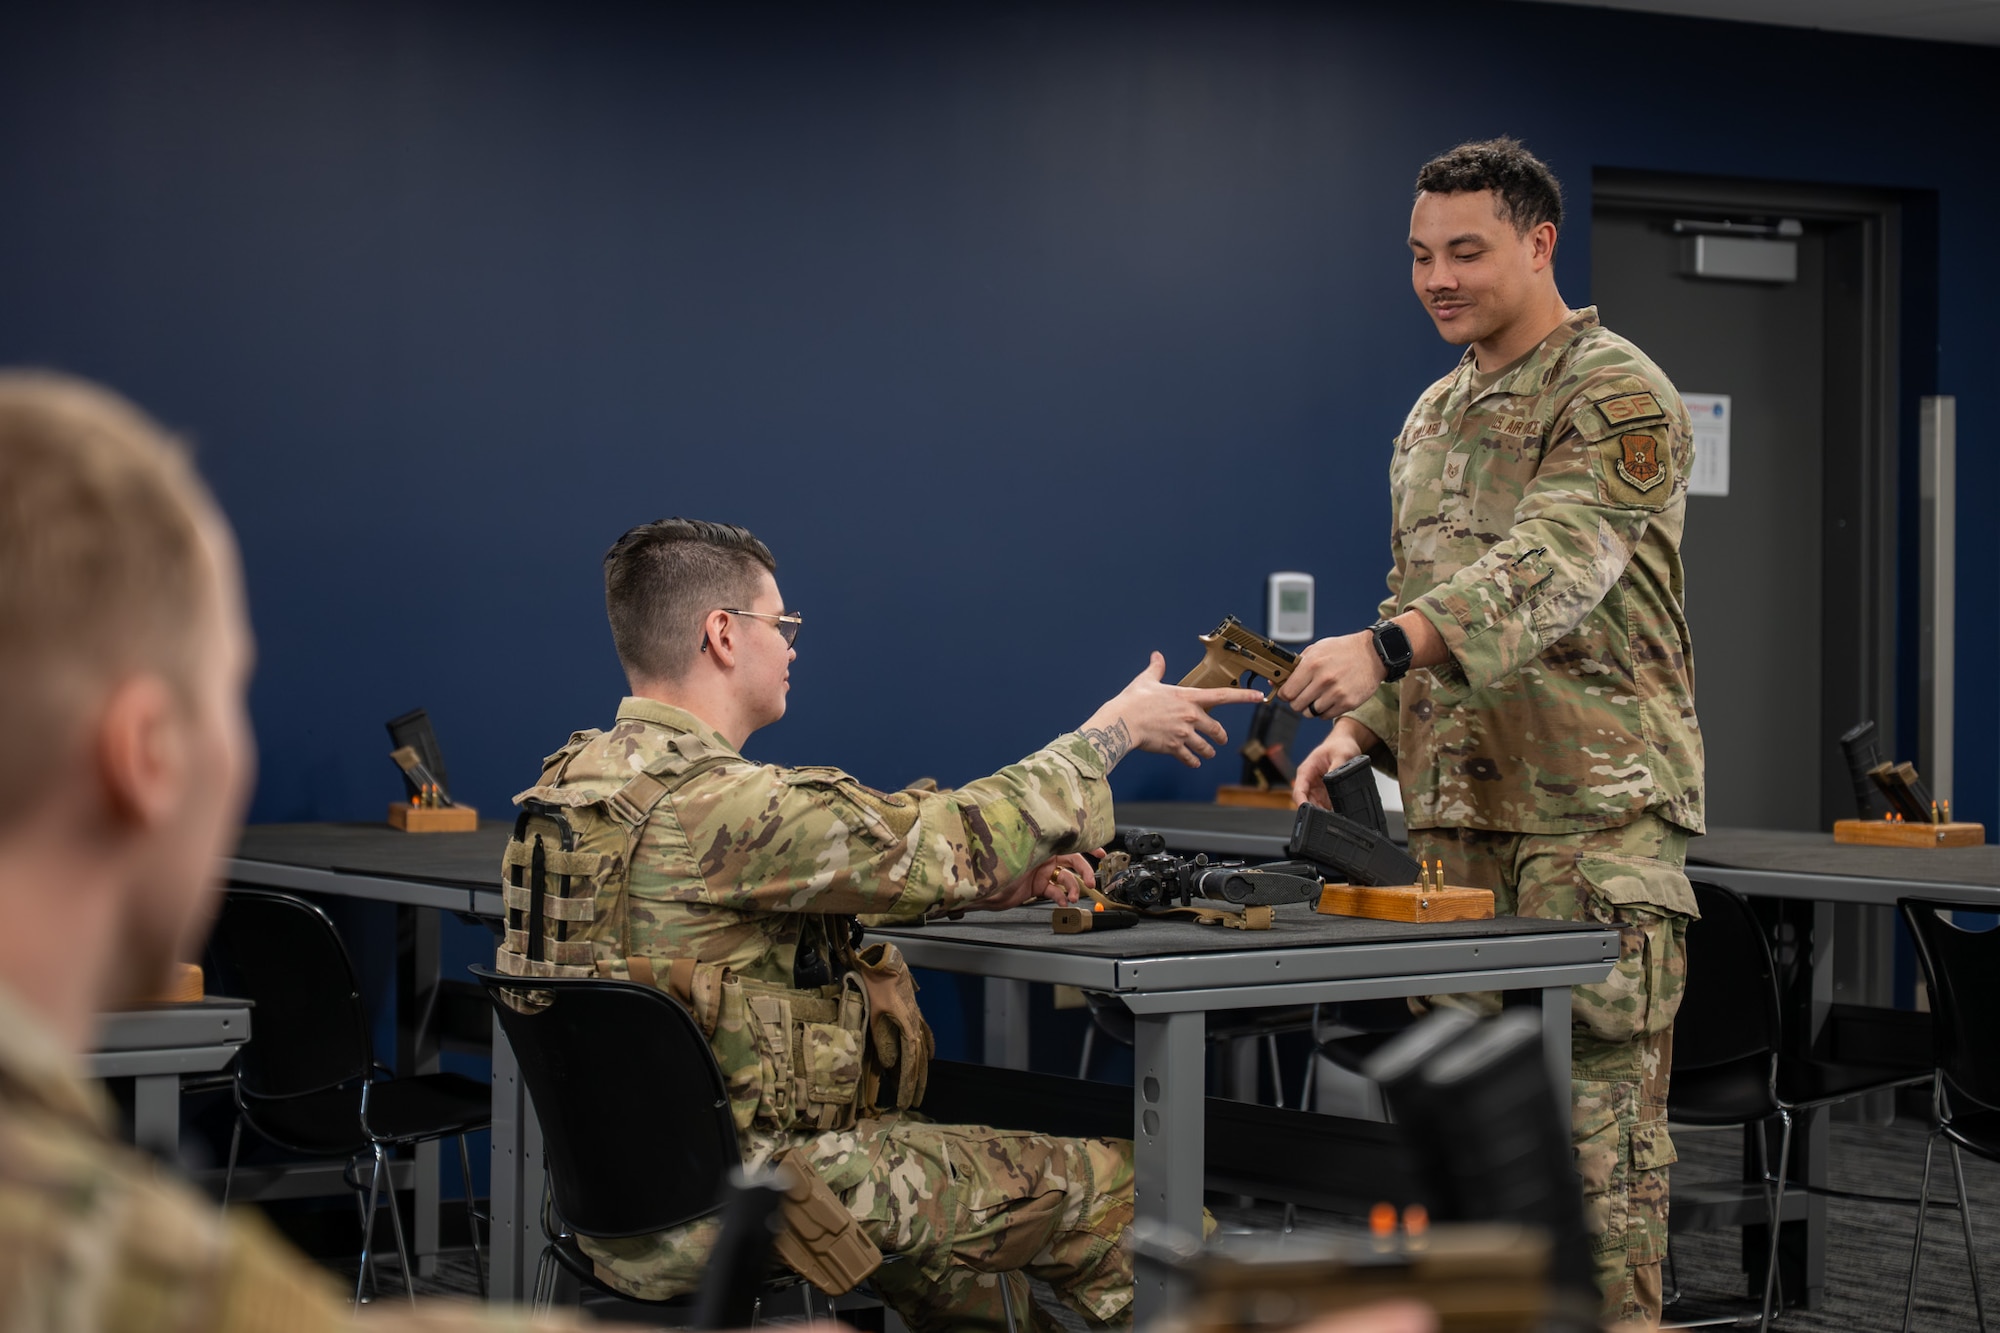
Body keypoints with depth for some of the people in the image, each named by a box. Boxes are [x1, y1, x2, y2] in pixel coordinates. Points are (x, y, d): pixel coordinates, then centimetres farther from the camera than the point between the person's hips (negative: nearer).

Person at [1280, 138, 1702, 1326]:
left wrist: (1387, 648, -39)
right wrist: (1363, 725, 7)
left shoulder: (1620, 399, -10)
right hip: (1456, 812, 8)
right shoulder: (1433, 419, 17)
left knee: (1597, 1100, -7)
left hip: (1596, 814, -8)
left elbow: (1552, 568, -26)